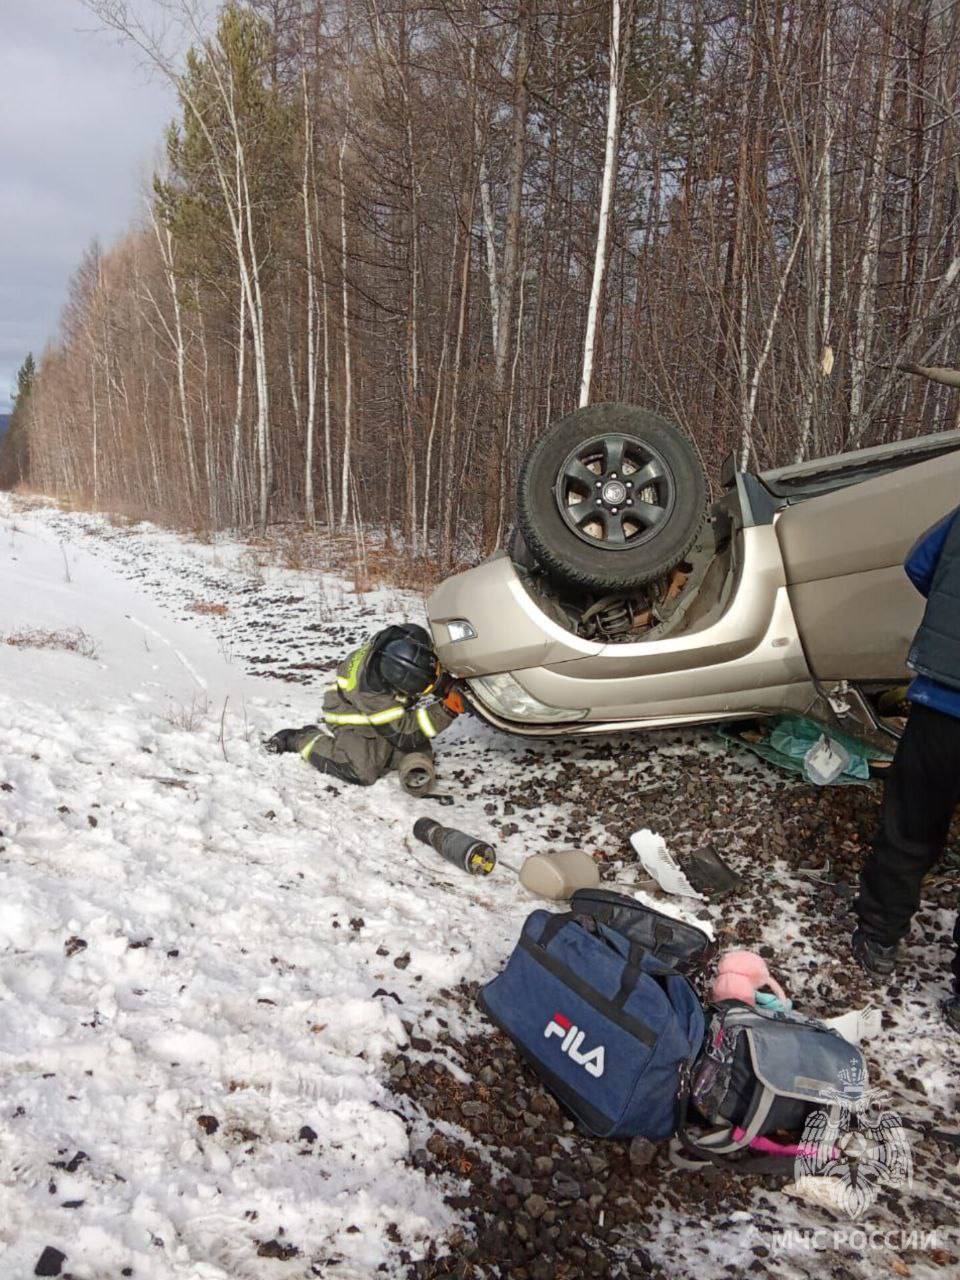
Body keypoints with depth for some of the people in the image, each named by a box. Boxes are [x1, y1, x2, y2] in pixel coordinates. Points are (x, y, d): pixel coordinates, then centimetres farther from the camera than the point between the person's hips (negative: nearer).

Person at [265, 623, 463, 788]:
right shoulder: (369, 690, -41)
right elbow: (403, 734, -33)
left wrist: (449, 687, -24)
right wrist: (446, 711, -39)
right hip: (352, 715, -7)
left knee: (420, 752, -5)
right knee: (363, 770, -26)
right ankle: (297, 739, -2)